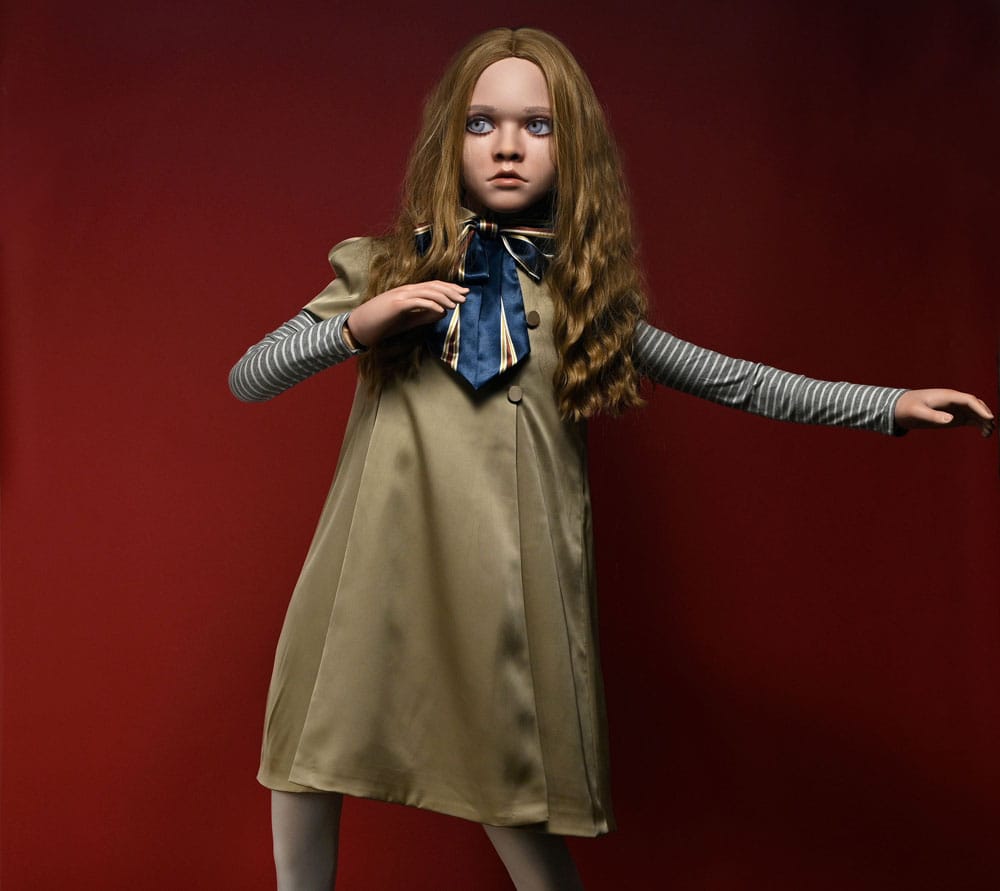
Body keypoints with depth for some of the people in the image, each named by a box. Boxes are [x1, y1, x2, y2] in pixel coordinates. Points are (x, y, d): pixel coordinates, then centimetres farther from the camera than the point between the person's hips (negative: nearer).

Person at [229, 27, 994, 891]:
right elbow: (246, 380, 4)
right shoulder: (386, 269, 7)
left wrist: (894, 404, 8)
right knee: (308, 761, 9)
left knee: (514, 803, 3)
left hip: (504, 586, 0)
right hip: (377, 569, 1)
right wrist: (357, 326, -13)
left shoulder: (584, 299, 9)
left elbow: (733, 379, 12)